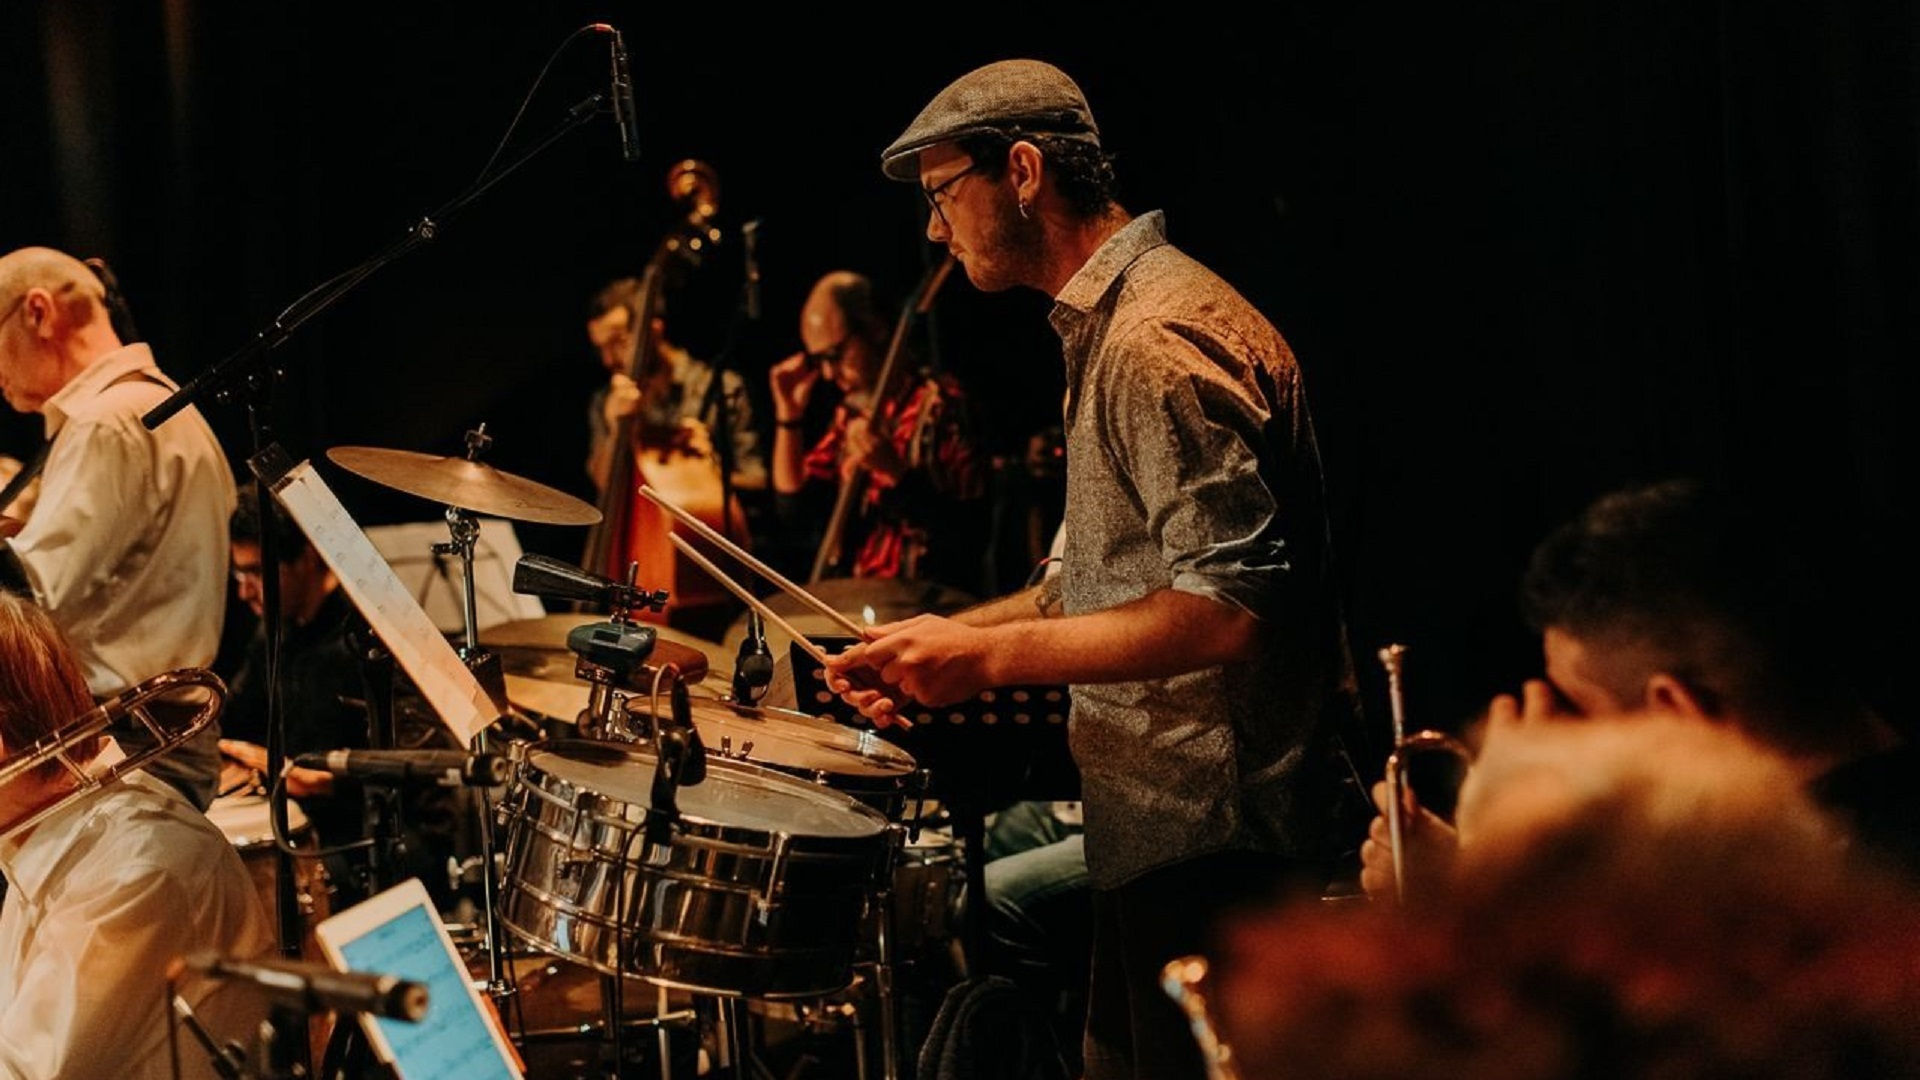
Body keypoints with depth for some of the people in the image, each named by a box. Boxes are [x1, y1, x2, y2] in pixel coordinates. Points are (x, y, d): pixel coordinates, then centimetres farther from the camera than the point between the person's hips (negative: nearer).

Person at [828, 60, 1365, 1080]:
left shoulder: (1160, 339, -19)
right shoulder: (1106, 326, 16)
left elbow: (1230, 606, -26)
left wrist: (991, 657, -23)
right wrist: (938, 641, 12)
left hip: (1214, 843, -11)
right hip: (1162, 830, 11)